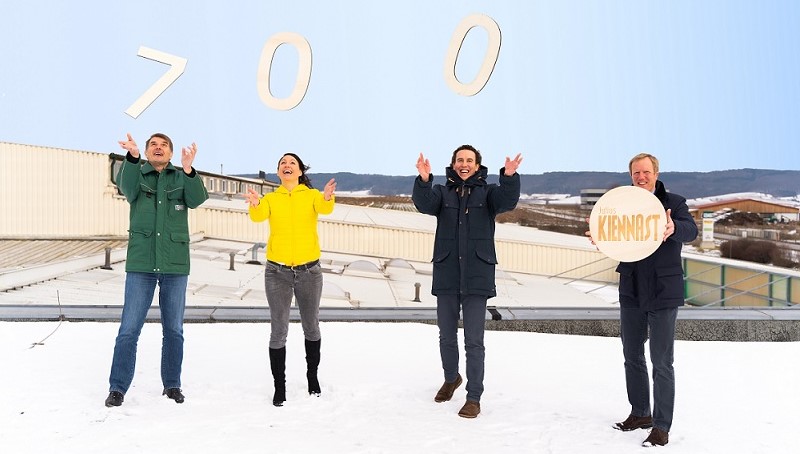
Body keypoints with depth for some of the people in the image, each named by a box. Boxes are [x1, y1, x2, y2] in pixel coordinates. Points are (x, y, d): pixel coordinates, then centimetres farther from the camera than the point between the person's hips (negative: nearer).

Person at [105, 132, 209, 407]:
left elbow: (197, 199, -14)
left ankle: (172, 384, 21)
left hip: (175, 264, 1)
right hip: (141, 264, -1)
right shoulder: (137, 175, 5)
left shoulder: (182, 178, 7)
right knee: (129, 328, -2)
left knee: (174, 329, 9)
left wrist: (188, 169, -33)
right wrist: (132, 156, -39)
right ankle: (117, 387, 7)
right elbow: (125, 186, -19)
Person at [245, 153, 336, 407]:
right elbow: (258, 216, -14)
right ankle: (279, 386, 11)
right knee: (279, 331, 1)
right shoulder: (271, 199, 4)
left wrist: (327, 197, -41)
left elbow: (325, 209, -18)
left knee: (311, 327, 14)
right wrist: (254, 205, -37)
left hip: (309, 270, 0)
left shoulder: (312, 195, 2)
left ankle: (313, 377, 31)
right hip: (277, 271, 0)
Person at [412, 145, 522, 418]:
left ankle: (474, 398, 9)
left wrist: (509, 176, -37)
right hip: (446, 277, 2)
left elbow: (508, 201, -17)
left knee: (473, 341, -1)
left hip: (477, 279, -2)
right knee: (446, 336, 17)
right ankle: (451, 378, 41)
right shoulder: (442, 192, 6)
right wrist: (423, 180, -35)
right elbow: (424, 204, -15)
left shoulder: (487, 193, 4)